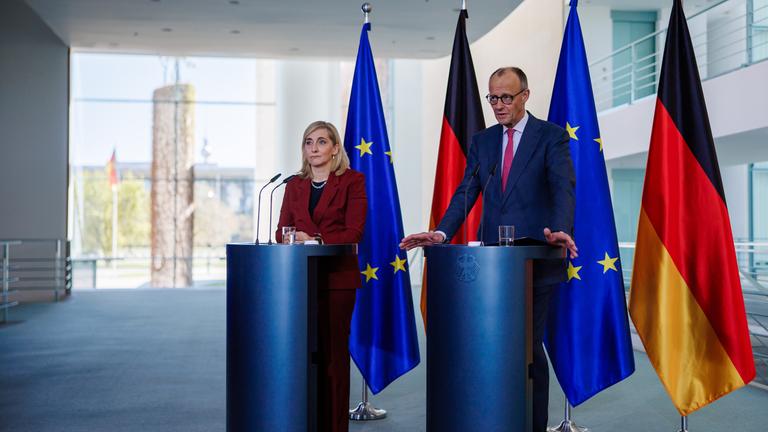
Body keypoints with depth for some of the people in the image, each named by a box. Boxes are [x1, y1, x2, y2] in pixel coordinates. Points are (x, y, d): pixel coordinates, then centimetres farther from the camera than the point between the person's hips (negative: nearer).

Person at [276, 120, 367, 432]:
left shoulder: (352, 181, 1)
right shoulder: (295, 185, 16)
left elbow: (354, 232, -7)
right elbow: (282, 230, 11)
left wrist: (314, 240, -17)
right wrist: (290, 239, -12)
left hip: (336, 278, -4)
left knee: (333, 354, -2)